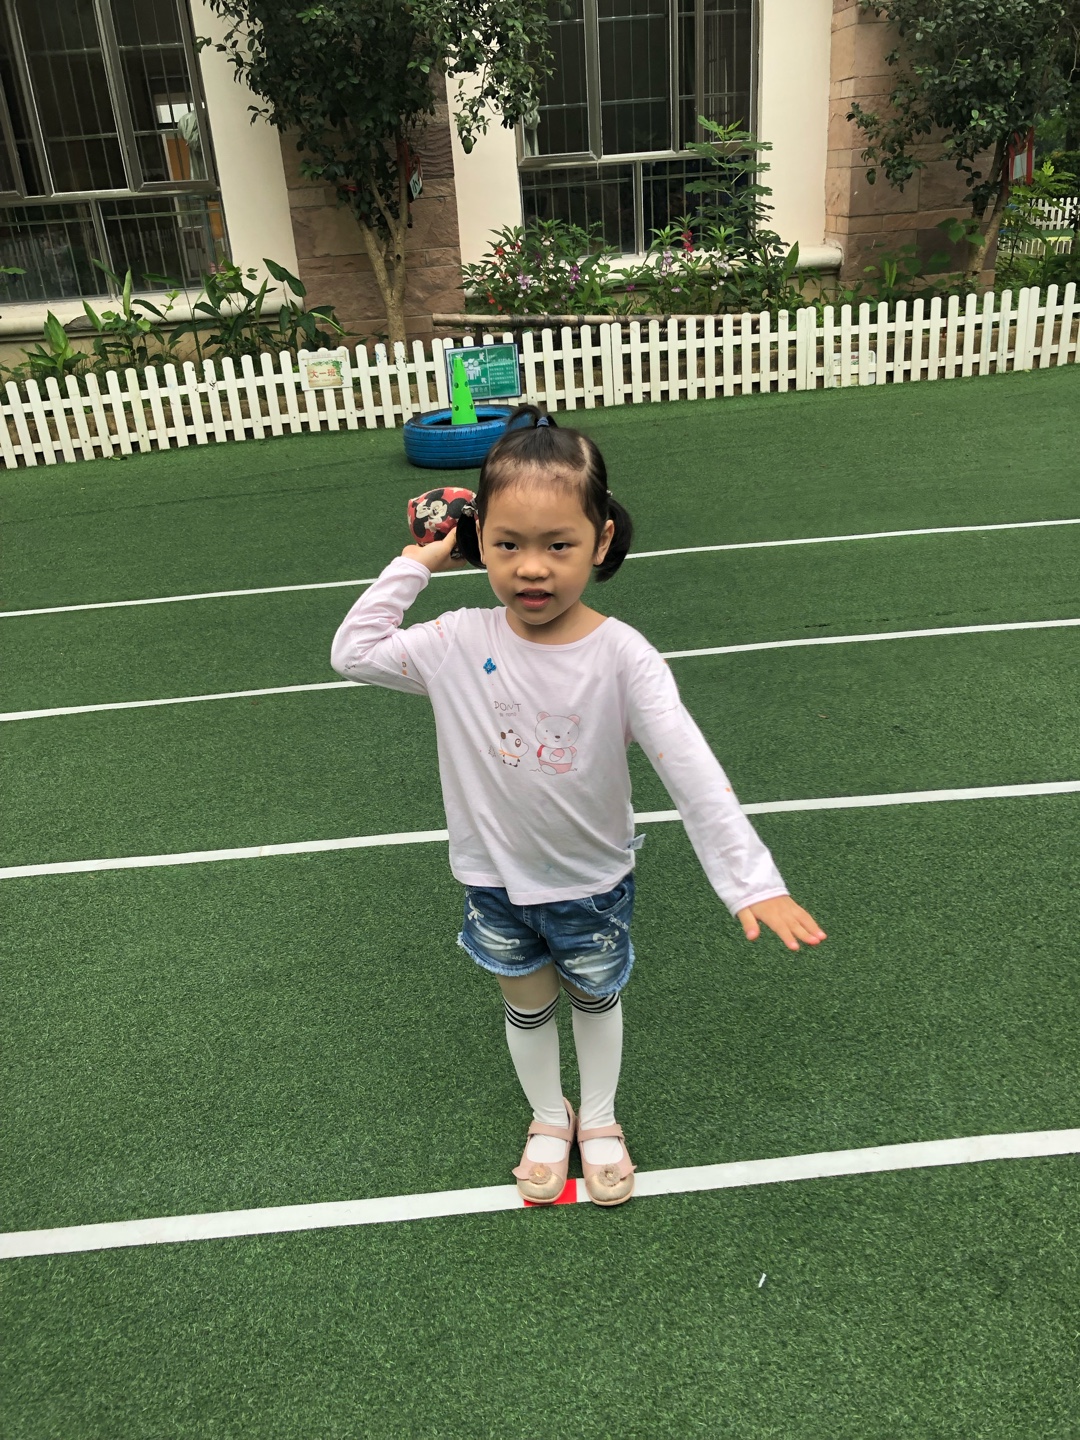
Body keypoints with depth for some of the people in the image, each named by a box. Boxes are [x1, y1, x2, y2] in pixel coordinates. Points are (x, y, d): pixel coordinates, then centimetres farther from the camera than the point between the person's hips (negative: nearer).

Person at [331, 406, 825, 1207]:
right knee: (527, 1008, 23)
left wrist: (751, 879, -36)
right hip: (497, 878, 2)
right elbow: (353, 653, -8)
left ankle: (599, 1120, 52)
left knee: (598, 999, 24)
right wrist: (415, 564, -14)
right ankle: (548, 1120, 52)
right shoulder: (460, 645, -17)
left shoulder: (621, 657, -25)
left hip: (593, 879, -1)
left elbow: (692, 772, -29)